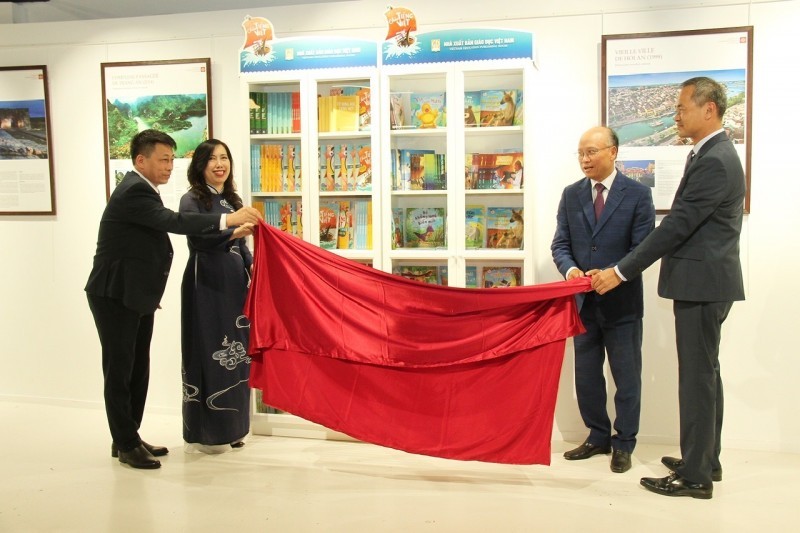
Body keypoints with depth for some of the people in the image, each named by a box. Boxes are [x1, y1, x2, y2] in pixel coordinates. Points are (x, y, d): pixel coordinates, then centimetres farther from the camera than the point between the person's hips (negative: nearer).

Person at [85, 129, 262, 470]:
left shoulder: (141, 190, 13)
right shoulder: (133, 192, -19)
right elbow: (174, 222, -32)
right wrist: (227, 220, -36)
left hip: (136, 296, 10)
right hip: (114, 296, -10)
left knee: (138, 369, 14)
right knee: (120, 370, 0)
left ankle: (128, 439, 25)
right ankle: (126, 445, 10)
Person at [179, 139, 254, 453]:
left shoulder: (233, 200, 15)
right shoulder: (192, 200, -4)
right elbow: (197, 239, -20)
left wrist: (251, 265, 1)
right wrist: (232, 232, -35)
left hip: (234, 284, 6)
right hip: (206, 285, -6)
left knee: (235, 352, 8)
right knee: (208, 353, -3)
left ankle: (228, 428, 20)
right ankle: (203, 434, 9)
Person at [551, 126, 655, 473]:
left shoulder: (637, 194, -5)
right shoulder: (571, 194, 6)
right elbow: (560, 243, 5)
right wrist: (570, 268, -16)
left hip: (622, 302, -4)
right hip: (584, 301, 4)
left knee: (626, 377, 8)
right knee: (586, 376, 13)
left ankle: (624, 444, 22)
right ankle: (598, 437, 29)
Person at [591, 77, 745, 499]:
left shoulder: (714, 162, -18)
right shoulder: (713, 155, 15)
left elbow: (676, 226, -22)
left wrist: (621, 272, -20)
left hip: (702, 285, -11)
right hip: (704, 283, 11)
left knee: (697, 378, -3)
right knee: (704, 374, 17)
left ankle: (695, 475, 7)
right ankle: (706, 460, 30)